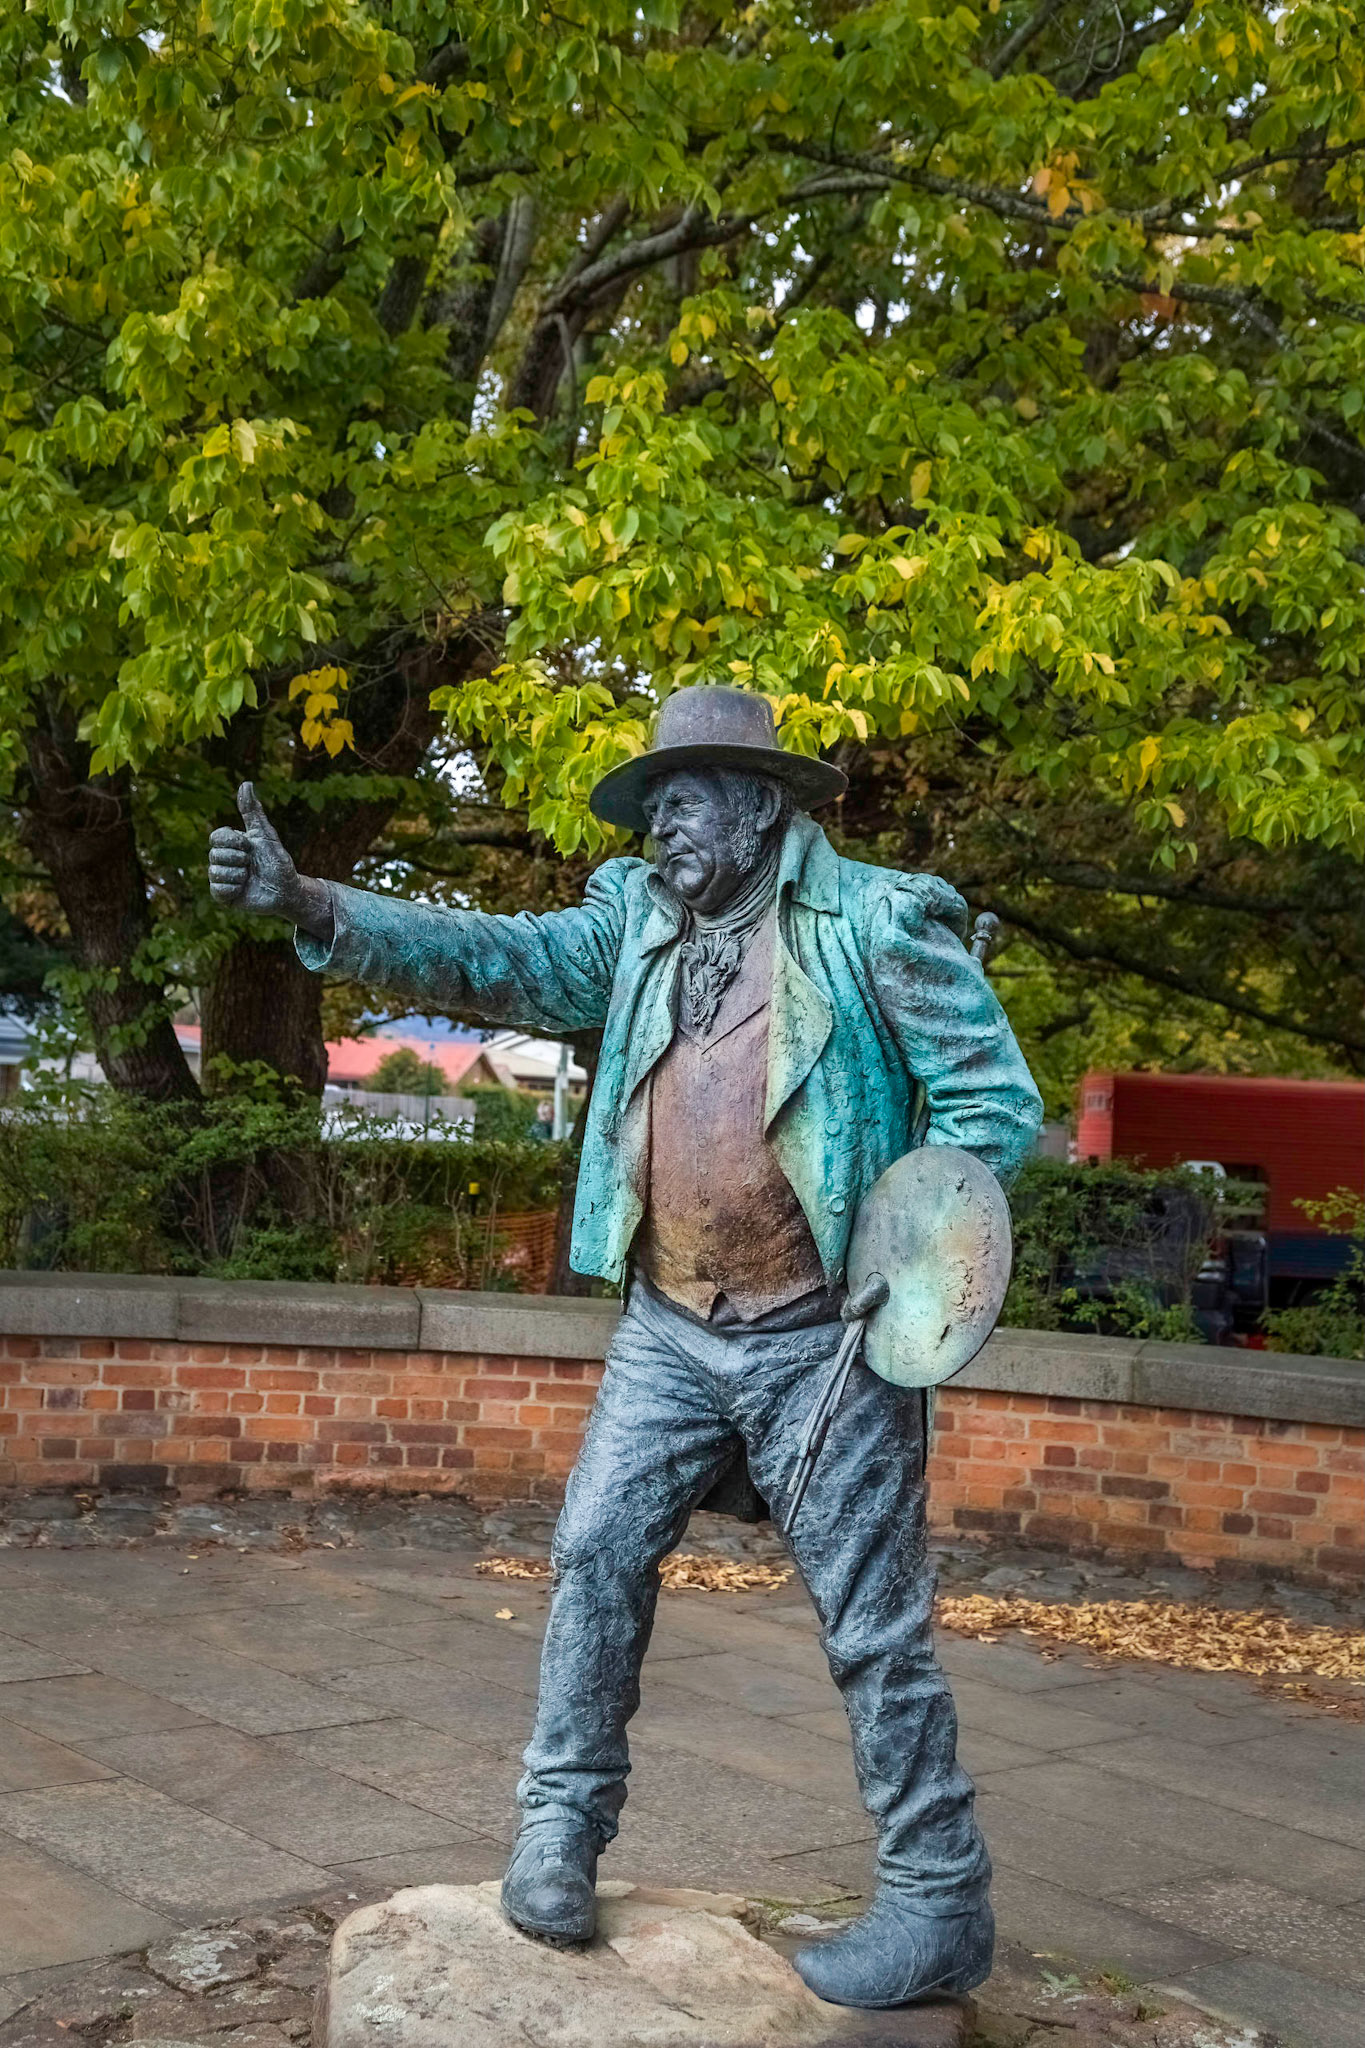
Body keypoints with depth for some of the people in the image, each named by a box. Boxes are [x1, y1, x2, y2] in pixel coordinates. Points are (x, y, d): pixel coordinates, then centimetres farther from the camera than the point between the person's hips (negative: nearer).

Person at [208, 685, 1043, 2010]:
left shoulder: (880, 922, -8)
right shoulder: (636, 926, 7)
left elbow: (993, 1100, -7)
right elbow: (489, 958, -1)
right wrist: (310, 906, -12)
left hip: (820, 1340, -5)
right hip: (667, 1328, 5)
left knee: (874, 1624, 2)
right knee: (597, 1554, 3)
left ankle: (940, 1908, 17)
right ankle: (561, 1825, 21)